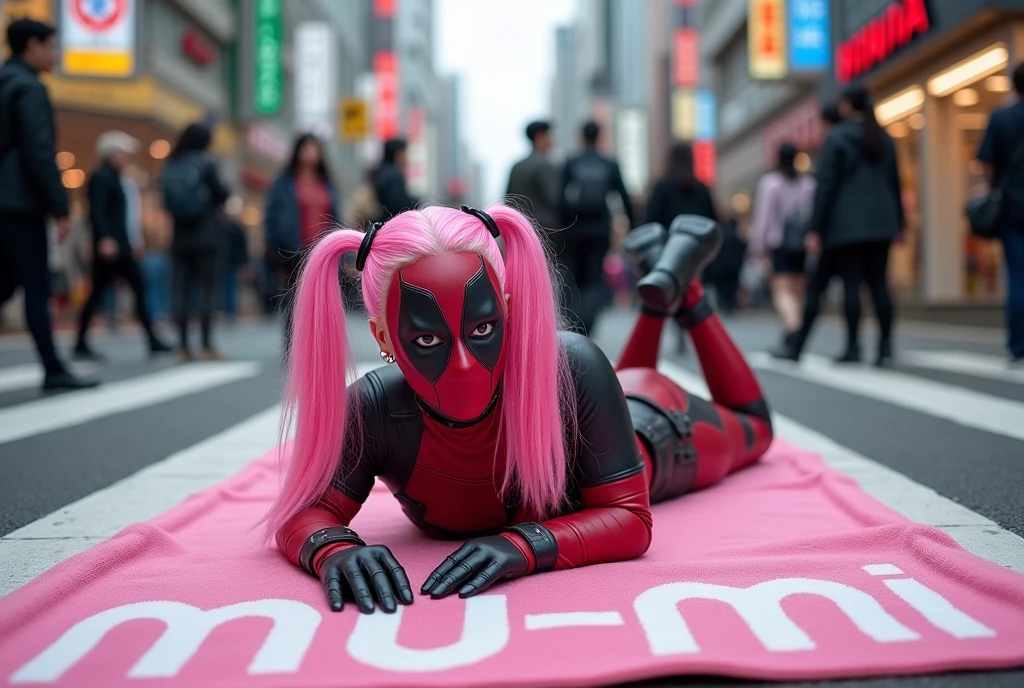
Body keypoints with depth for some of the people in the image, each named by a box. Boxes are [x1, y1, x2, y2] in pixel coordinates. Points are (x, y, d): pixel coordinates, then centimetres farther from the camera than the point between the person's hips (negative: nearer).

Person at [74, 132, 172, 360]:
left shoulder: (121, 179, 16)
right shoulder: (101, 177, -9)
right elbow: (97, 212, -19)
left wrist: (135, 240, 15)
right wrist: (105, 239, -28)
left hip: (123, 247, 9)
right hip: (110, 246, -9)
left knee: (139, 290, 6)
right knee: (98, 293, -4)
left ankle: (152, 341, 8)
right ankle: (81, 344, 5)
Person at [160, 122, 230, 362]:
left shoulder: (170, 168, 6)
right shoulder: (205, 163, -6)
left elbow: (167, 201, 7)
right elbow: (222, 194, -6)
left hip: (180, 238, 4)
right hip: (207, 236, -4)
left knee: (181, 292, 4)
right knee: (207, 290, -1)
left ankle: (183, 347, 3)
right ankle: (207, 346, -4)